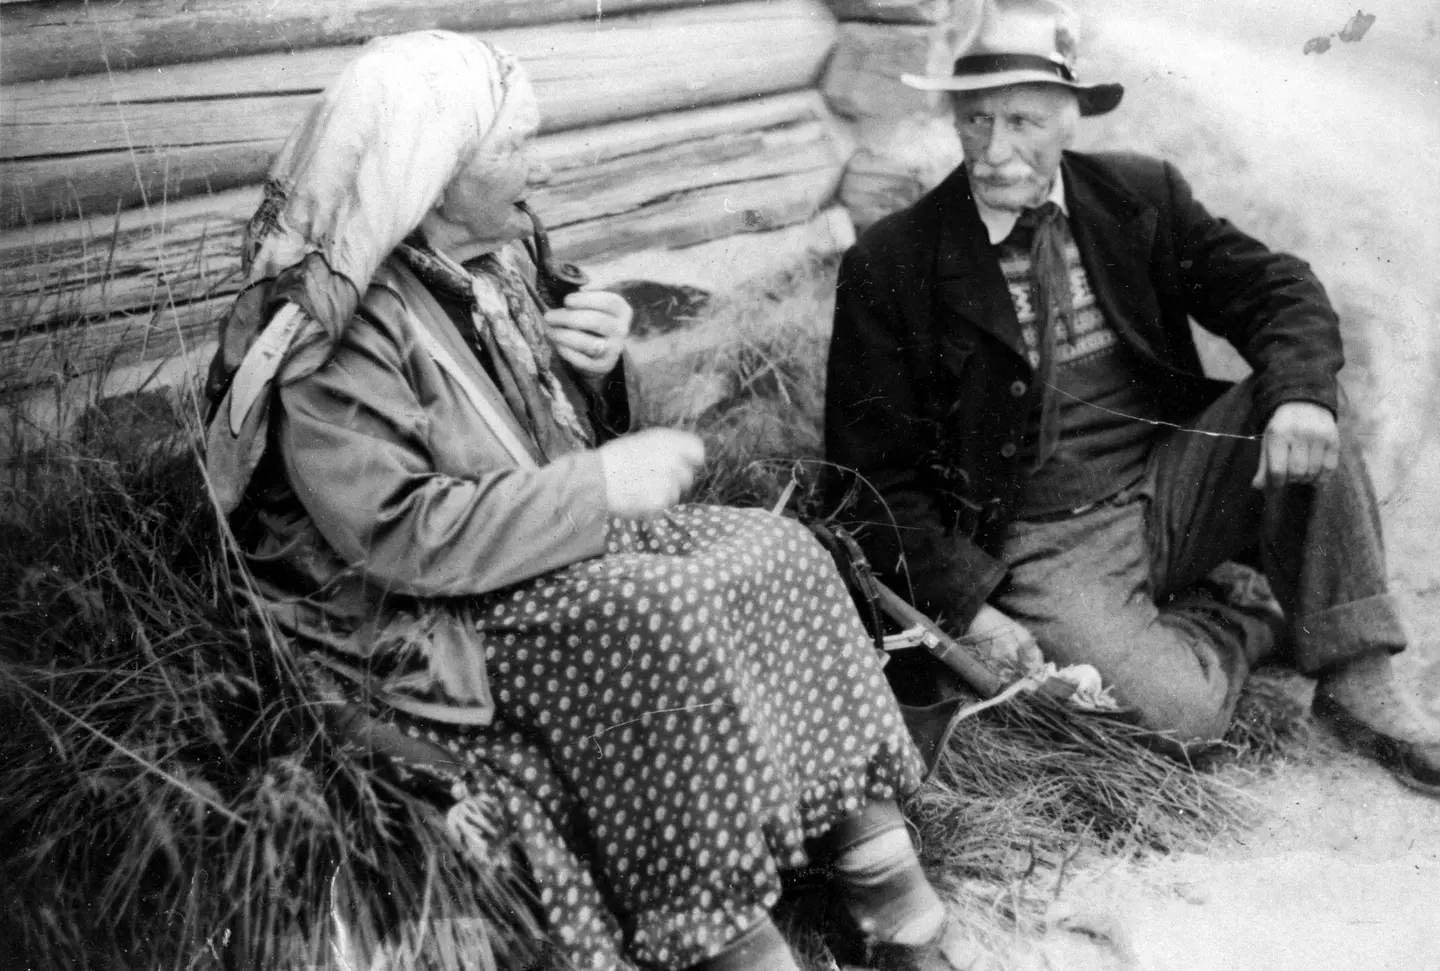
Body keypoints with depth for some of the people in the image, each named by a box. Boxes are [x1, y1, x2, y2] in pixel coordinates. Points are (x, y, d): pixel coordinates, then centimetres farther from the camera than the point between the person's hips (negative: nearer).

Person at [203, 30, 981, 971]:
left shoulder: (491, 261, 8)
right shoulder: (330, 333, -17)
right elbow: (401, 537, -25)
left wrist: (598, 371, -6)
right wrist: (601, 487, -24)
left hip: (565, 542, 8)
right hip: (439, 612, -8)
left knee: (779, 551, -12)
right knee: (664, 621, -32)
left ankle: (879, 859, -12)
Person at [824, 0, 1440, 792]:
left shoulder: (1138, 194, 3)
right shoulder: (889, 265, -9)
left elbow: (1276, 288, 0)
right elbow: (876, 475, -7)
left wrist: (1299, 394, -23)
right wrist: (968, 600, -16)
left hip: (1172, 486, 4)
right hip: (1042, 546, -4)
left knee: (1308, 412, -21)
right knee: (1179, 710, -26)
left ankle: (1357, 685, -7)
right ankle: (1254, 613, 8)